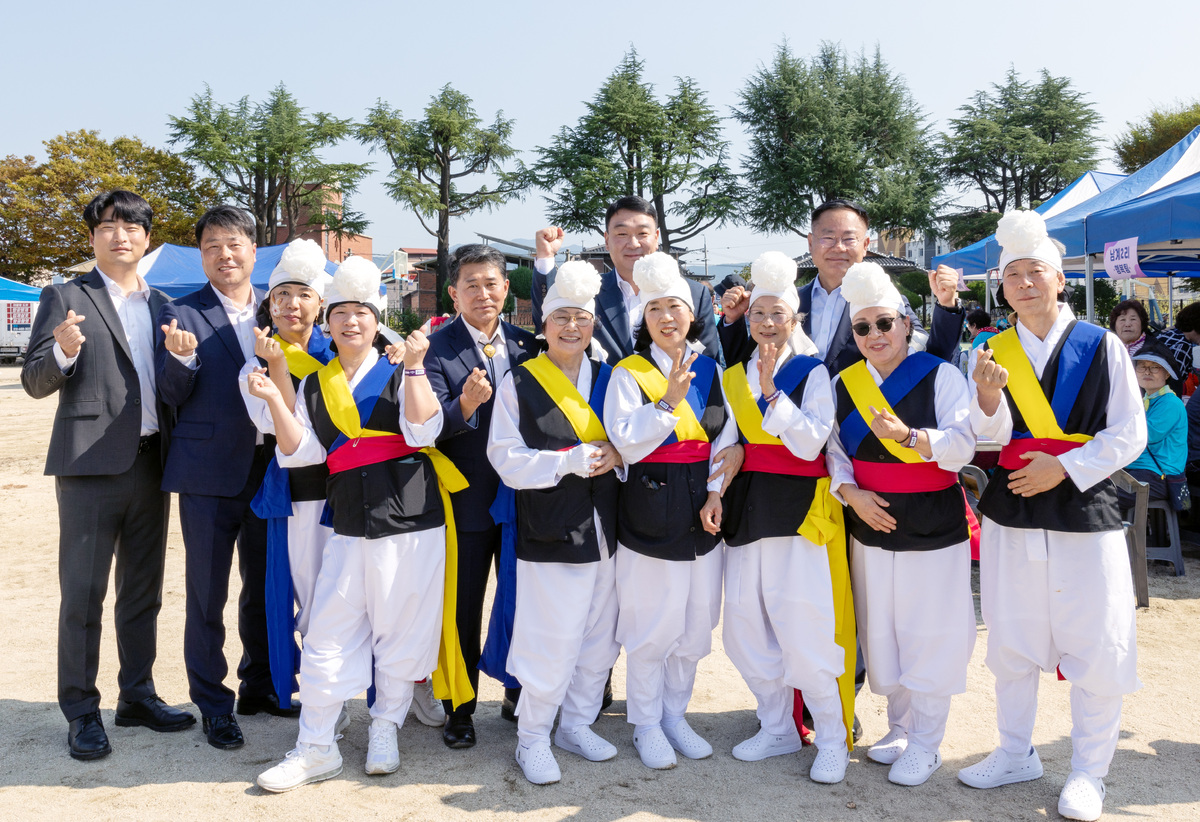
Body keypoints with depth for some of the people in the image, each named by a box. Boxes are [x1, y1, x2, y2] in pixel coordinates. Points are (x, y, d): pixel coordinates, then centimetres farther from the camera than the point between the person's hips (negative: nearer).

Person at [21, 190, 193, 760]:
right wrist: (63, 353, -24)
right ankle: (81, 713, 11)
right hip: (92, 465, -5)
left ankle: (137, 696, 25)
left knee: (143, 590, 13)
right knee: (83, 593, 1)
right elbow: (35, 382, -5)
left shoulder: (162, 305, 15)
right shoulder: (65, 298, 1)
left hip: (150, 465, 5)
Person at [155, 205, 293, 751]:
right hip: (209, 474, -3)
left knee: (266, 588, 15)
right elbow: (172, 395, -6)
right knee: (207, 594, 5)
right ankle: (213, 705, 18)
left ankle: (259, 686, 31)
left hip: (268, 469, 4)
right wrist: (181, 358, -24)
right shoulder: (181, 314, -1)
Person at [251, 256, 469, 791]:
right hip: (349, 525, 3)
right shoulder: (314, 385, 12)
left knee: (400, 630, 6)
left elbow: (423, 431, -13)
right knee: (328, 634, 1)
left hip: (410, 521, -2)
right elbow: (301, 452, 4)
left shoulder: (399, 374, 3)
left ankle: (385, 732, 26)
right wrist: (274, 401, -7)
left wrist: (415, 366, -18)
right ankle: (316, 749, 12)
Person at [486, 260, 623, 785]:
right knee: (551, 643, -2)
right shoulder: (519, 383, -2)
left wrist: (616, 456, -9)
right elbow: (506, 459, -8)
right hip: (549, 534, -4)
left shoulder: (608, 378, 9)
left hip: (605, 530, 5)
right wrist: (570, 460, -18)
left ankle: (576, 724, 31)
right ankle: (532, 738, 17)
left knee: (600, 638, 12)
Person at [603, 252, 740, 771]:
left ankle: (675, 715, 29)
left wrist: (716, 493, -5)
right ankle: (646, 724, 19)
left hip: (703, 511, 5)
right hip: (650, 510, -4)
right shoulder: (629, 373, -4)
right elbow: (626, 443, -13)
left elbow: (726, 438, 7)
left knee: (696, 624, 11)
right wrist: (669, 401, -20)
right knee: (653, 626, 1)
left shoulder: (710, 371, 8)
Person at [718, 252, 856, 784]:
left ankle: (832, 739, 8)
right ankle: (777, 729, 23)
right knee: (747, 628, 7)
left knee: (804, 633, -8)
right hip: (746, 510, 5)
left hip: (799, 512, -5)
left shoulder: (813, 372, -1)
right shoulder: (733, 375, 13)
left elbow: (809, 443, -13)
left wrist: (772, 389, -15)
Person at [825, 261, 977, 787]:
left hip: (933, 527, -4)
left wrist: (909, 436, -30)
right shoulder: (843, 384, 6)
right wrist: (851, 492, -12)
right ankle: (899, 729, 30)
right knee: (881, 633, 12)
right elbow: (832, 450, 6)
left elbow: (962, 446, -14)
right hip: (871, 525, 4)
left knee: (929, 635, 1)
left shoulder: (941, 376, -5)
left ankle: (925, 743, 16)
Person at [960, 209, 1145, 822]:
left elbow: (1129, 435, -4)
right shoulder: (992, 353, 4)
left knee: (1095, 647, 1)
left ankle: (1088, 772, 19)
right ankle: (1016, 754, 29)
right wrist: (988, 395, -20)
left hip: (1085, 512, -2)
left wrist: (1063, 467, -15)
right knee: (1010, 641, 12)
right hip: (1011, 515, 3)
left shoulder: (1102, 347, -2)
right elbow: (990, 437, 0)